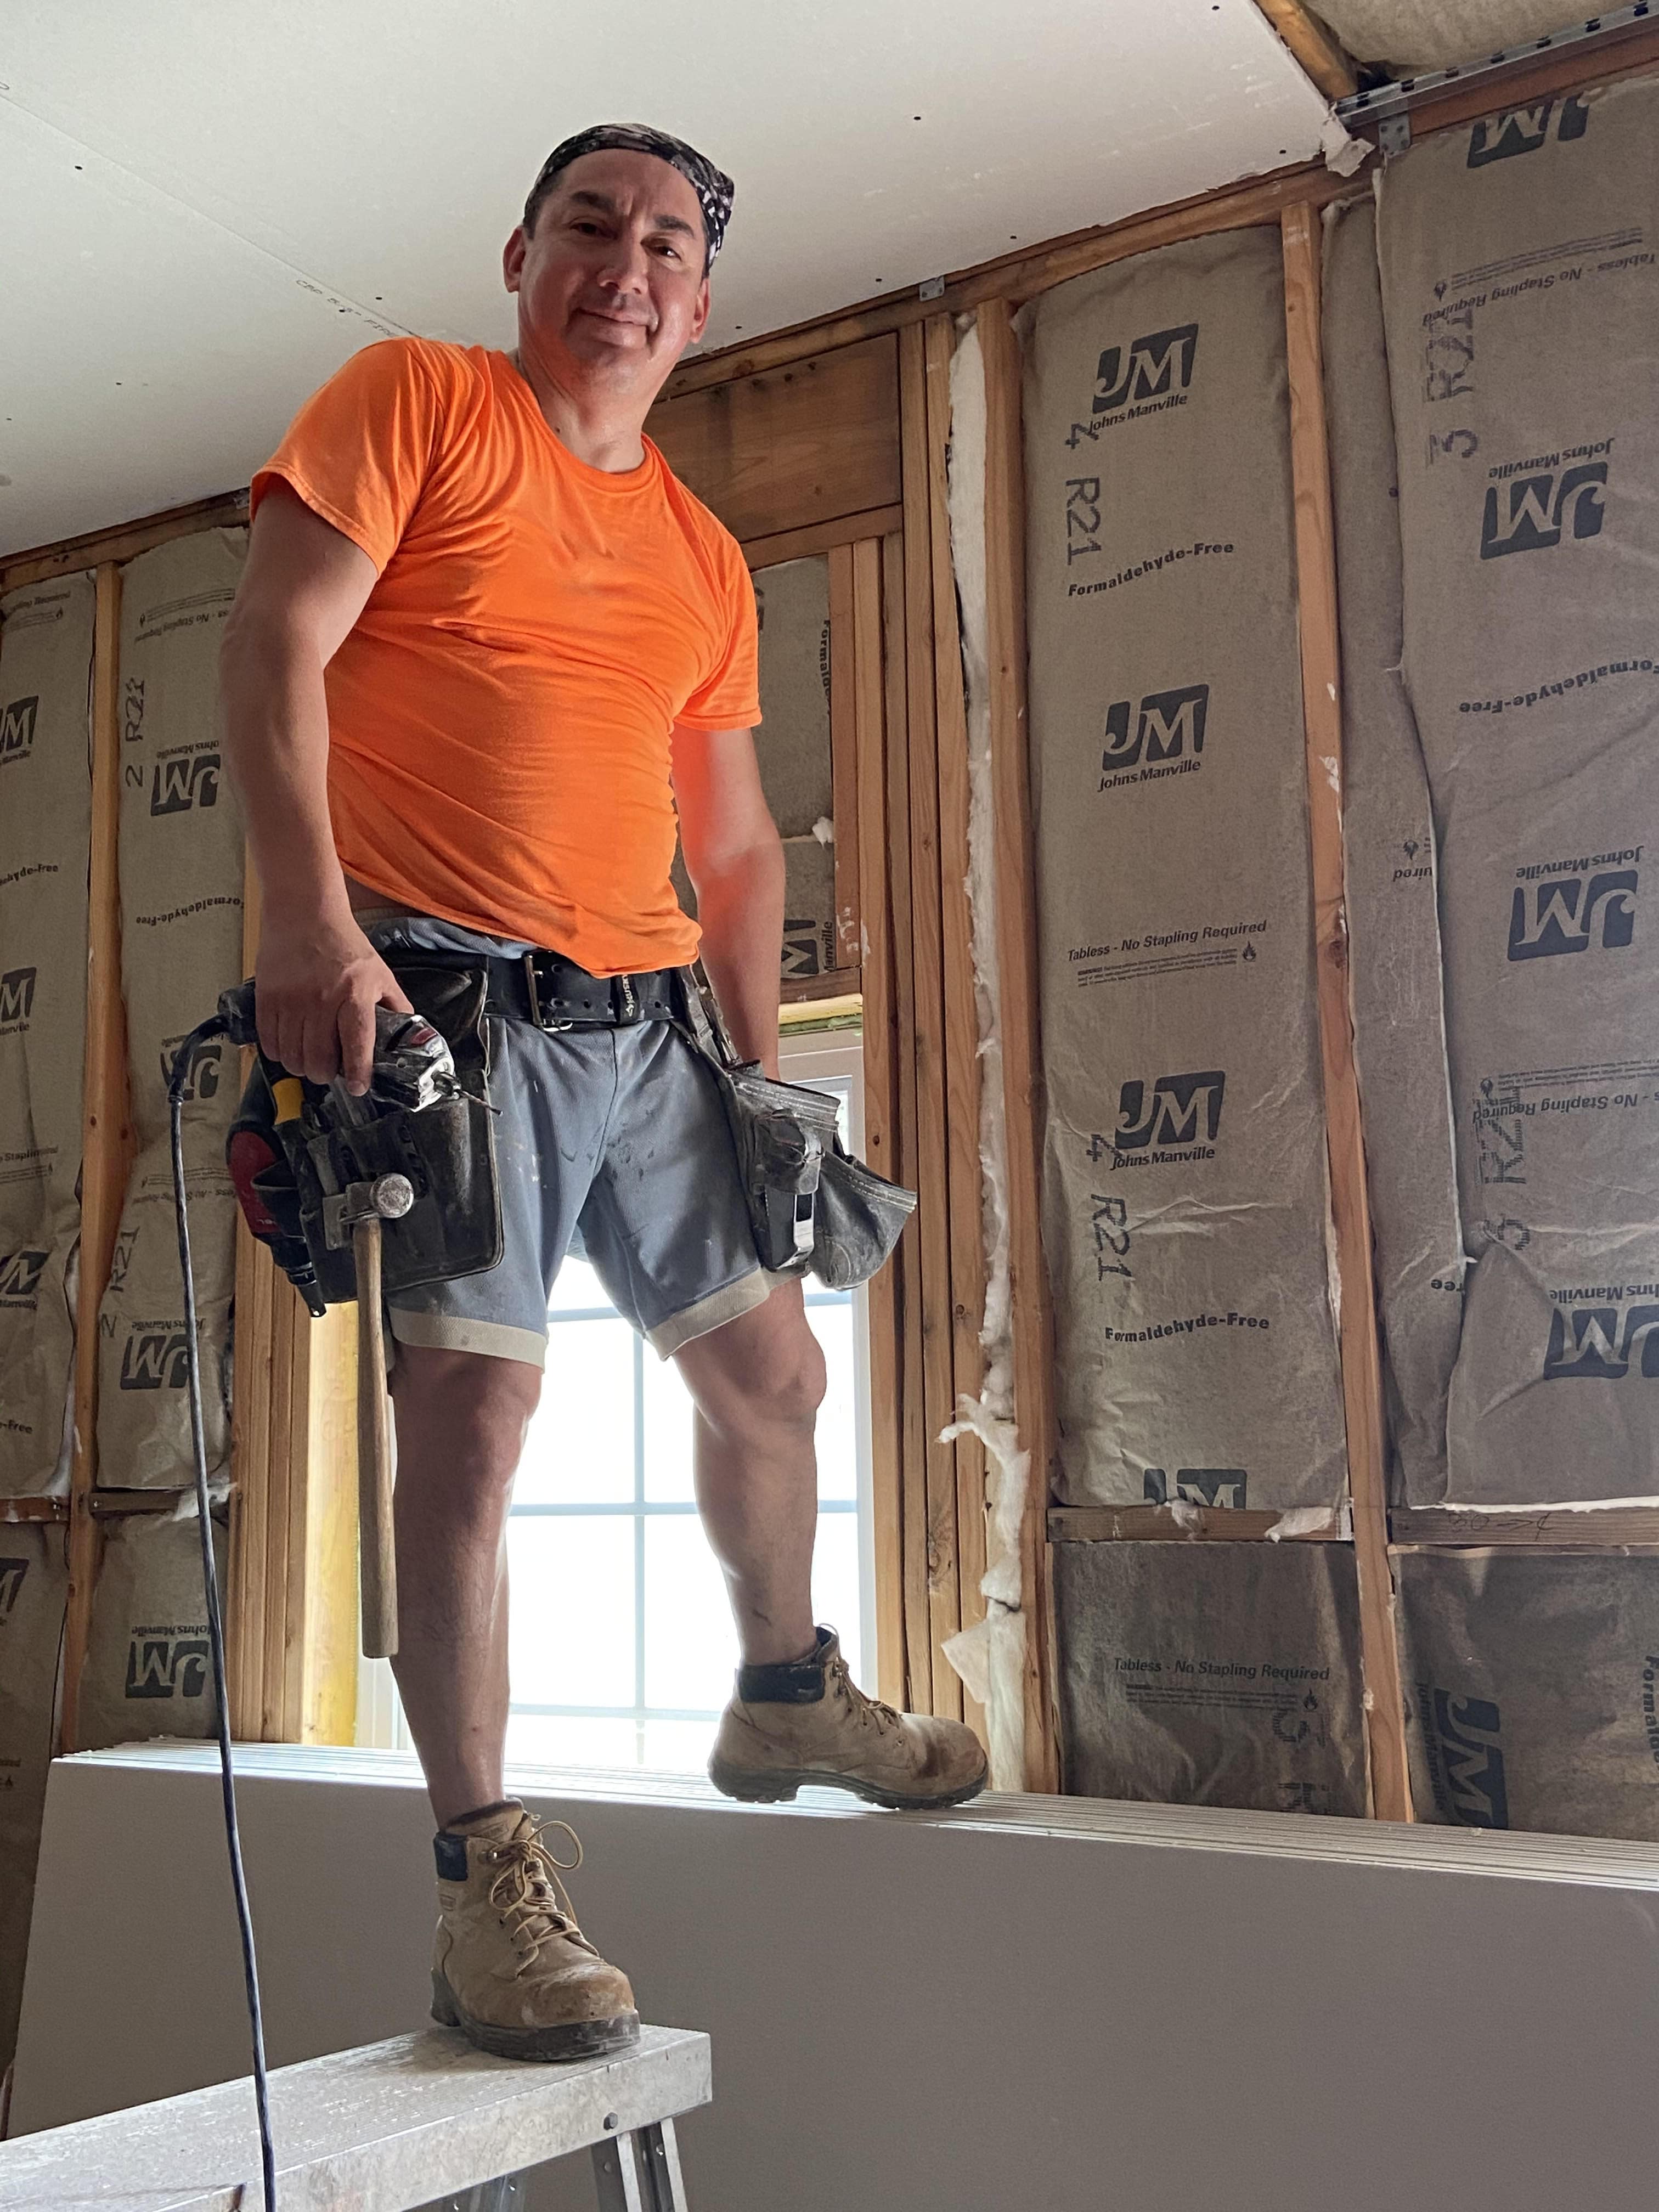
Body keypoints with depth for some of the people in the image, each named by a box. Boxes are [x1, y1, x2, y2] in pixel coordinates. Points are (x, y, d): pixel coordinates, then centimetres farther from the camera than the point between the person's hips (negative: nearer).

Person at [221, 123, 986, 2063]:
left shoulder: (704, 559, 20)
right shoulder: (412, 399, 4)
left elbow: (735, 843, 21)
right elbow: (273, 648, -8)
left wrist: (760, 1065, 13)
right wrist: (312, 923, -20)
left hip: (645, 1022, 7)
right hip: (438, 995, -6)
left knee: (769, 1364, 13)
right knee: (472, 1409, -12)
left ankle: (787, 1697, 36)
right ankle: (482, 1873, -2)